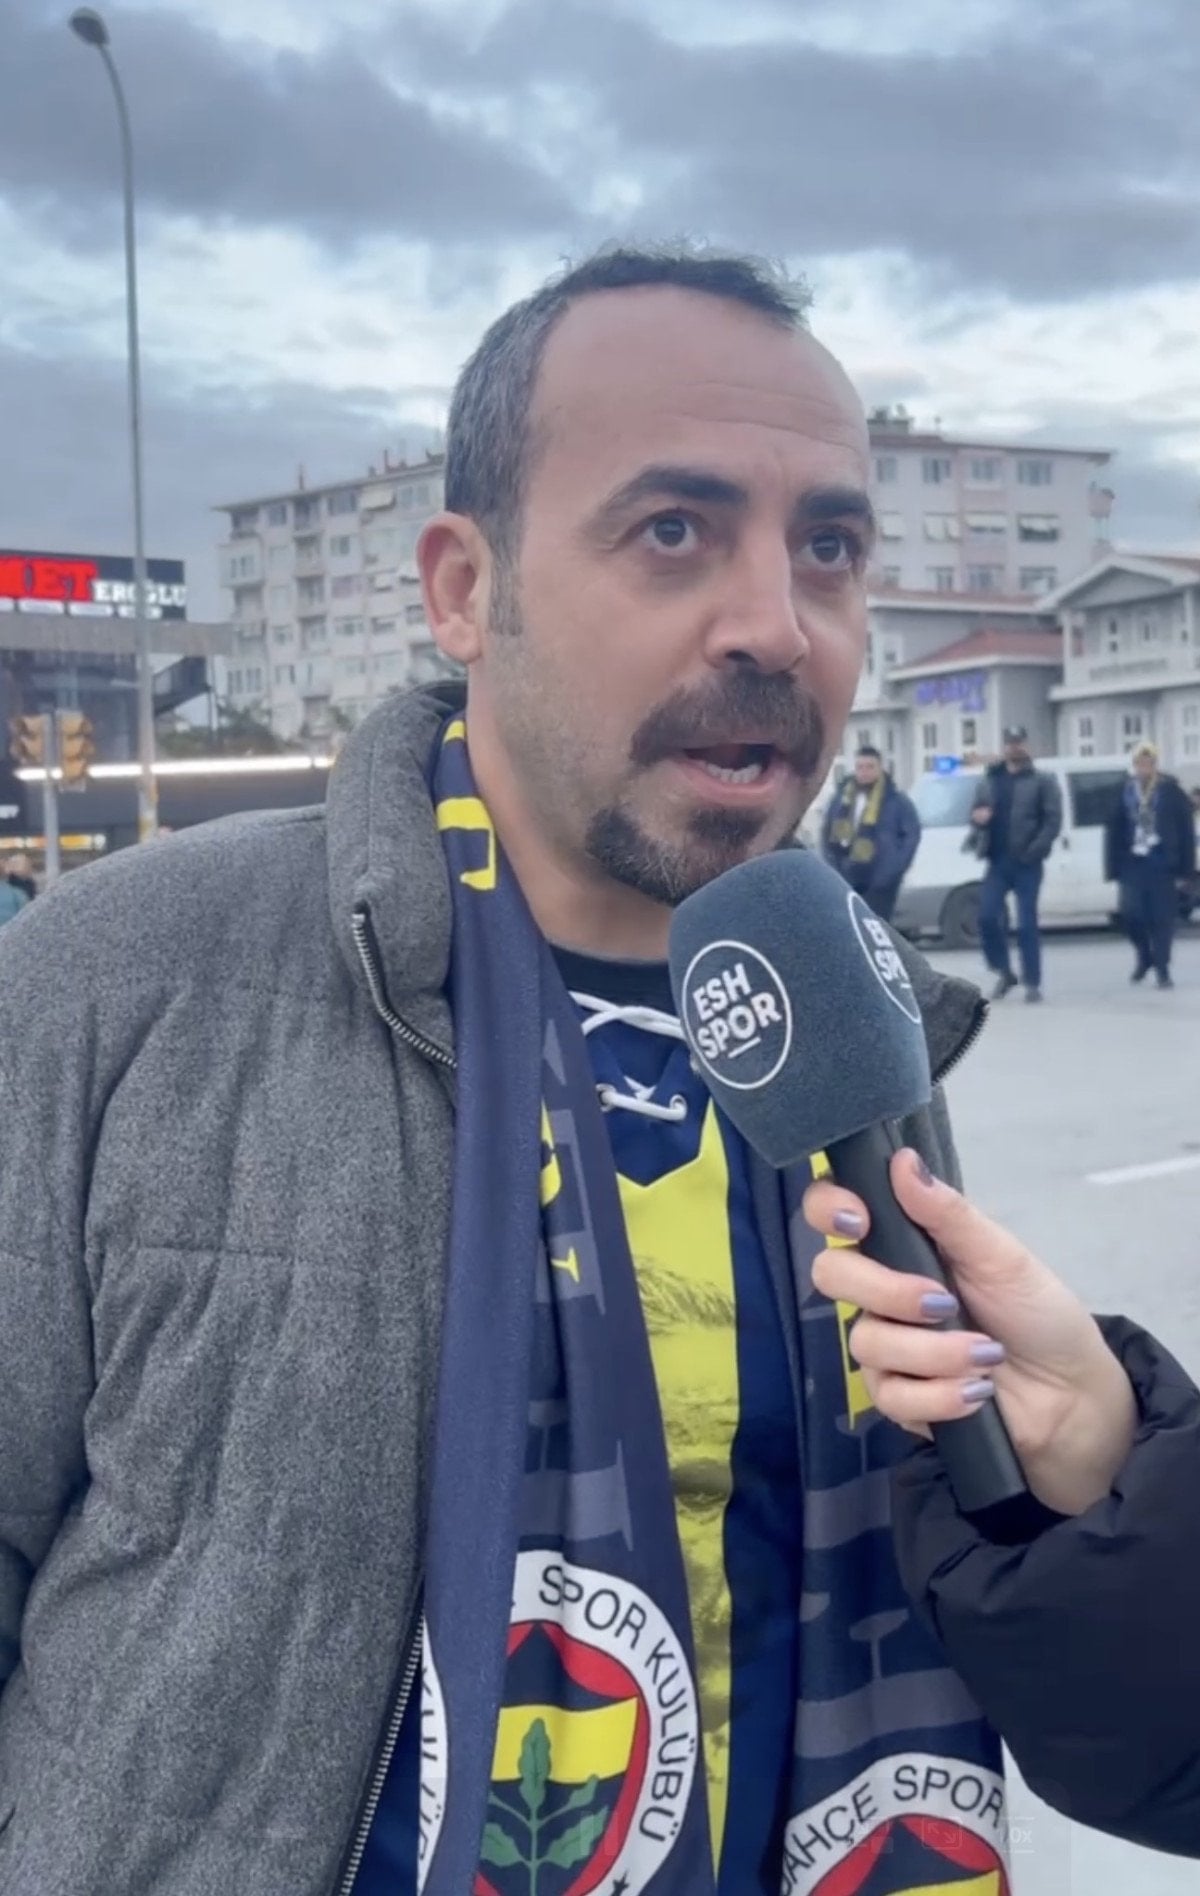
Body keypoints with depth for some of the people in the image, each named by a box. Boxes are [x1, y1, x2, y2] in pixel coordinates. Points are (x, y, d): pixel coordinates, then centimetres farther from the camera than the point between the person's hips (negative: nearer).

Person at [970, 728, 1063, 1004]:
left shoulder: (1042, 781, 1)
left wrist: (1034, 850, -20)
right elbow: (977, 812, 19)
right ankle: (1003, 973, 14)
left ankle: (1033, 983, 4)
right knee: (987, 917, -3)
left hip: (1026, 863, -4)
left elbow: (1053, 819, -7)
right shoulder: (990, 780, 15)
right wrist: (977, 816, -6)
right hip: (997, 861, 4)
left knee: (1026, 924, -3)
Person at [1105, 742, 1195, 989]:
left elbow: (1186, 831, -3)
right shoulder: (1125, 792, 4)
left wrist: (1185, 871, -6)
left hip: (1163, 864, -2)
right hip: (1133, 863, 2)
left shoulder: (1170, 791, -3)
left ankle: (1162, 969, 12)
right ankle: (1144, 956, 20)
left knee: (1162, 917, 1)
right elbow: (1114, 830, 4)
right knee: (1132, 912, -6)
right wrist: (1113, 867, 0)